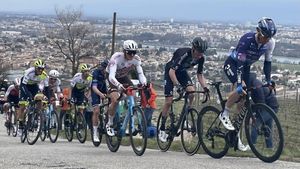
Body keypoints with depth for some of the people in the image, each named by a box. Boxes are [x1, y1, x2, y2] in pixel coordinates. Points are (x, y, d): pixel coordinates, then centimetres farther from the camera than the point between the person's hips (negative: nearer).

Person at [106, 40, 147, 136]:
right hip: (112, 78, -4)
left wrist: (144, 82, -46)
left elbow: (140, 73, -24)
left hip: (123, 77, 4)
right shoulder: (116, 58, -35)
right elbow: (111, 76, -44)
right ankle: (109, 124, -6)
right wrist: (118, 85, -64)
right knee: (115, 100, -24)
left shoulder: (136, 59, -22)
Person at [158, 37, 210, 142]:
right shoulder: (184, 54, -36)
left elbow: (200, 74, -8)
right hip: (170, 71, -5)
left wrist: (205, 88, -22)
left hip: (182, 72, 5)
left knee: (192, 92, -22)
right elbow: (172, 71, -38)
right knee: (169, 101, -9)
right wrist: (178, 85, -48)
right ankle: (162, 129, 3)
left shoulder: (200, 58, -19)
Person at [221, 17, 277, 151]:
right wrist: (239, 84, -41)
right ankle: (224, 115, -12)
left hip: (245, 67, 6)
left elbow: (267, 62, -3)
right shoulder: (247, 40, -34)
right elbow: (240, 63, -36)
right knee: (240, 90, -32)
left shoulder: (270, 43, -17)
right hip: (232, 64, -6)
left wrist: (269, 81, -4)